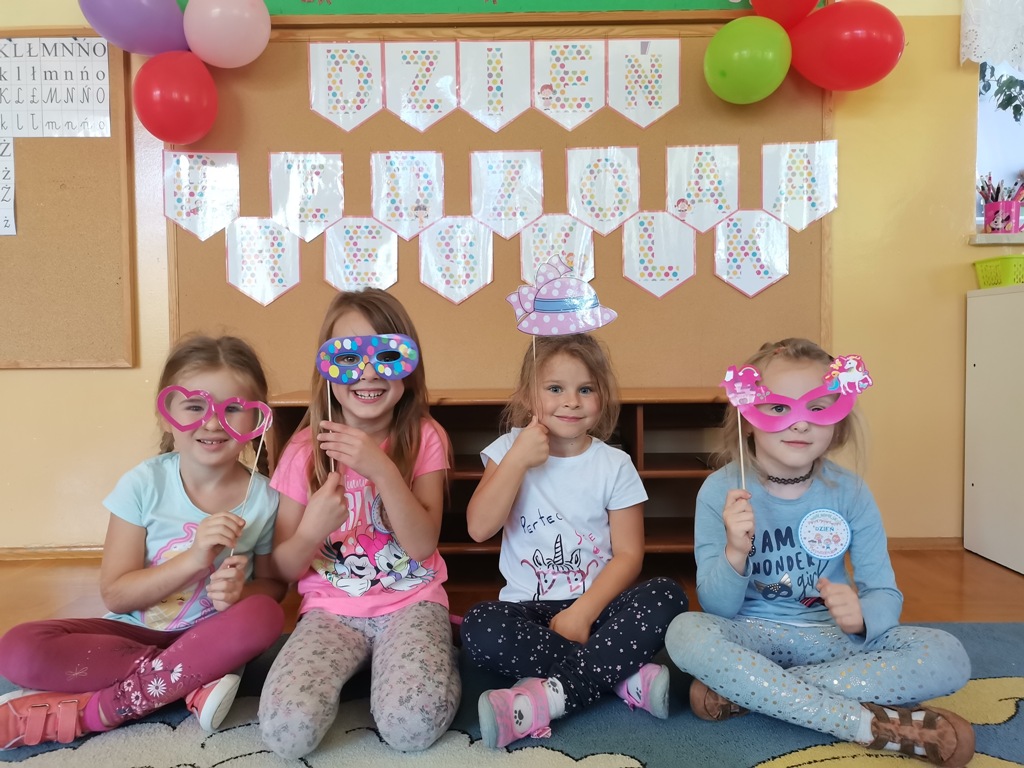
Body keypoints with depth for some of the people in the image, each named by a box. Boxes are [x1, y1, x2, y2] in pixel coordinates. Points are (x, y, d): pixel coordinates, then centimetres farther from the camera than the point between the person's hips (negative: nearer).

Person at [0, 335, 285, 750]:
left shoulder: (264, 498, -10)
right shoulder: (144, 485, -12)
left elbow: (272, 584, 3)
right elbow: (116, 595, -11)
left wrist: (241, 591, -21)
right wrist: (194, 558, -27)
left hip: (210, 637, 0)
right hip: (134, 632, 0)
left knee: (264, 616, -33)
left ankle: (94, 710, -24)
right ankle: (191, 682, -23)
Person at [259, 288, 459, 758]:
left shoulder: (423, 439, -6)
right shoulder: (304, 450, -4)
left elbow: (422, 546, -14)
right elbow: (283, 569, 1)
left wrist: (382, 469, -28)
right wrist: (311, 531, -23)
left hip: (411, 604, -1)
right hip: (331, 609, 2)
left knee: (412, 727, -27)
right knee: (287, 731, -24)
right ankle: (357, 664, 7)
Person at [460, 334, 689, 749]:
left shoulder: (615, 465, -1)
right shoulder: (510, 448, 0)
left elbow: (628, 553, -5)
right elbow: (479, 528, -12)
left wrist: (583, 613, -18)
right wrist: (518, 460, -20)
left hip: (596, 606, 1)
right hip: (528, 610, 0)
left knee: (667, 596, -27)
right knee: (480, 627, -31)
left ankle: (544, 699, -30)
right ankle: (628, 677, -23)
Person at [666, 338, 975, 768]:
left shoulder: (850, 493, -4)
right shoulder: (721, 491, -11)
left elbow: (884, 594, -5)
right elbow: (717, 609, -10)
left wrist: (860, 616, -29)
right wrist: (735, 553, -32)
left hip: (832, 636, 3)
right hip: (752, 636, -2)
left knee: (948, 658, -21)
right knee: (685, 634, -33)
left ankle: (745, 691, -22)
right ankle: (871, 723, -27)